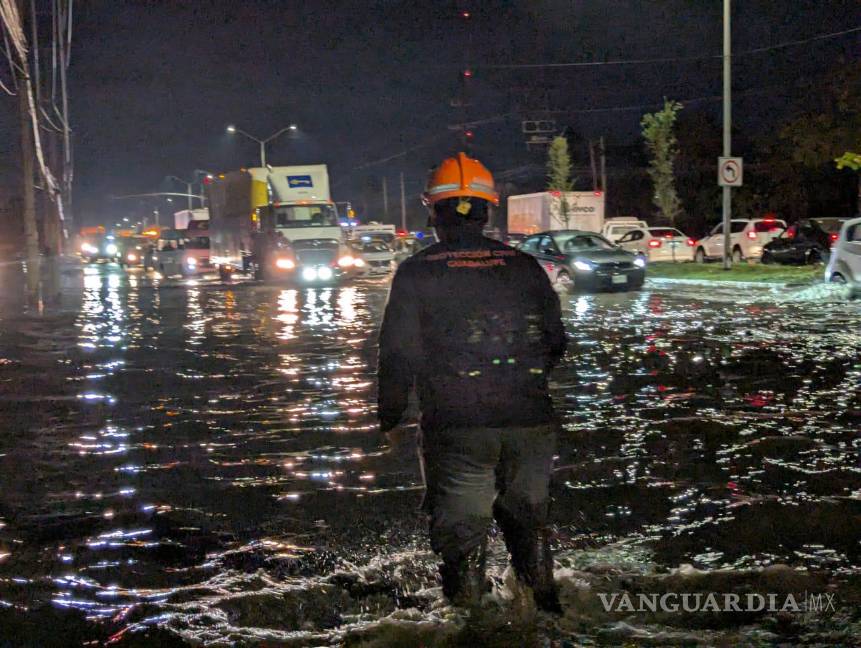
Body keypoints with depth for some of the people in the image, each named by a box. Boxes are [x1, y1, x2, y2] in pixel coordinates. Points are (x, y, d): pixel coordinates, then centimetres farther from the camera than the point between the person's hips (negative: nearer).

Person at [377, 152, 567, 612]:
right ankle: (545, 605, 30)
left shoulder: (417, 273, -4)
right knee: (528, 518, 22)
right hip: (530, 420, 4)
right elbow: (555, 341, 11)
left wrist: (389, 415, 8)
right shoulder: (524, 267, 6)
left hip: (456, 424, -3)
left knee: (460, 527, 7)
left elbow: (398, 354, -4)